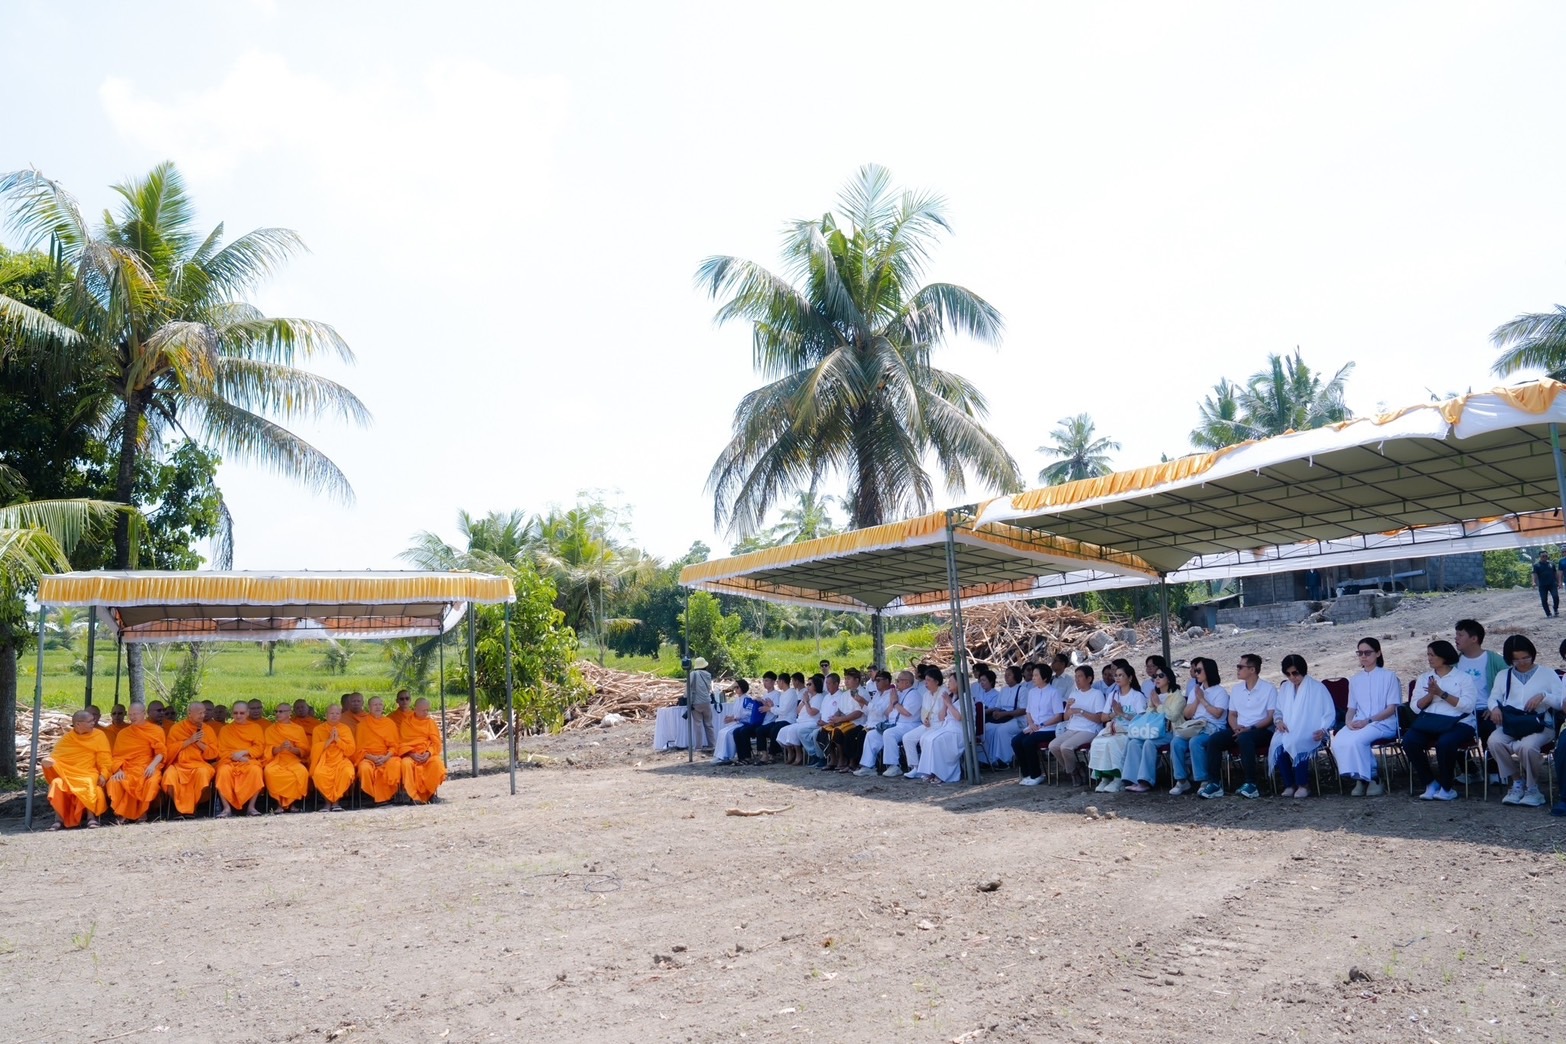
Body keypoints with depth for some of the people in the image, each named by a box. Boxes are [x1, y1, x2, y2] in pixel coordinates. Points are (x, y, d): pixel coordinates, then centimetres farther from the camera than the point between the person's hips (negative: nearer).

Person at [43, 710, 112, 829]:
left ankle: (91, 817, -28)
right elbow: (56, 757, 9)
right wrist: (49, 761, -16)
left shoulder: (99, 735, 3)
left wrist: (103, 774, -18)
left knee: (88, 785, -35)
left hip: (89, 774, -2)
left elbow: (105, 759, -1)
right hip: (68, 775, 2)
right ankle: (59, 819, -23)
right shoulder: (66, 739, 9)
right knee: (57, 783, -28)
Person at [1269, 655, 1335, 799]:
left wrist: (1323, 730, -16)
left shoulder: (1317, 688, 4)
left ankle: (1303, 785, -22)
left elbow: (1330, 713, 2)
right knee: (1278, 745, -31)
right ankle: (1289, 785, -19)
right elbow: (1278, 711, 23)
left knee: (1296, 743, -37)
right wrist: (1278, 720, -1)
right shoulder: (1284, 688, 18)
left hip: (1310, 735, -4)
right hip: (1288, 732, 4)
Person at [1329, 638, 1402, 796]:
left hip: (1383, 723, -4)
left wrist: (1368, 721, -16)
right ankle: (1358, 777, -15)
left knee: (1355, 740, -35)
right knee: (1338, 741, -30)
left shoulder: (1389, 676, 6)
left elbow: (1392, 708, -3)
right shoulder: (1355, 680, 21)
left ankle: (1372, 778, -16)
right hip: (1358, 724, 4)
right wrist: (1348, 721, -7)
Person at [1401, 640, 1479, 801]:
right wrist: (1430, 694, -8)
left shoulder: (1463, 677, 8)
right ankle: (1430, 783, -10)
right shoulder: (1423, 678, 19)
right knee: (1409, 740, -27)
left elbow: (1468, 705, -7)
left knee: (1445, 743, -37)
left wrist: (1441, 693, -12)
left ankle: (1447, 787, -12)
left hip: (1458, 723, -4)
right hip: (1429, 723, 4)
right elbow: (1416, 707, 9)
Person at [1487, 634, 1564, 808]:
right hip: (1509, 724, 3)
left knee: (1526, 746, -36)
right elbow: (1493, 698, 12)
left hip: (1538, 725, -3)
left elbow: (1561, 702, 5)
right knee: (1494, 741, -31)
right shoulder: (1503, 675, 22)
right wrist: (1495, 707, -11)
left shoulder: (1547, 674, 13)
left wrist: (1543, 696, -14)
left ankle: (1532, 787, -9)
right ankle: (1516, 781, -8)